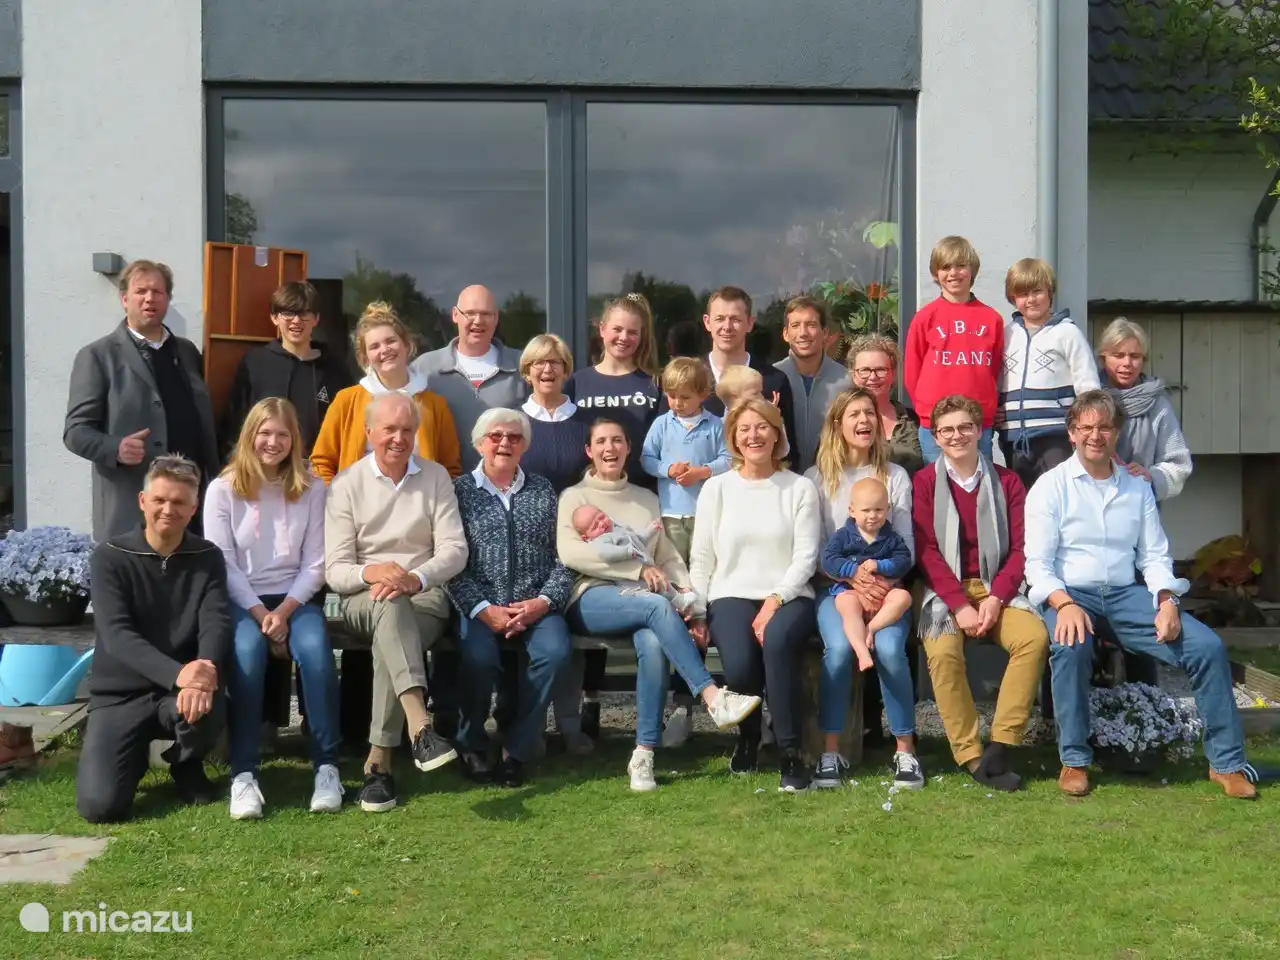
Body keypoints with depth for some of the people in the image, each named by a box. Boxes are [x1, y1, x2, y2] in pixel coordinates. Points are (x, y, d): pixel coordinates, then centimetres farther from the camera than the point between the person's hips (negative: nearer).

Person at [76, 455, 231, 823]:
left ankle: (187, 764, 3)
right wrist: (176, 673, -36)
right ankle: (135, 756, 20)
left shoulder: (208, 558, 0)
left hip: (182, 689, 1)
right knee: (100, 805, -19)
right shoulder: (109, 557, -8)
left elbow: (216, 624, -13)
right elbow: (117, 635, -19)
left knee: (207, 705, -36)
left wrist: (206, 668, -37)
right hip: (120, 693, -1)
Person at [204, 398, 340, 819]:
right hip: (242, 600, -1)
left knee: (315, 650, -31)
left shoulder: (311, 489, 6)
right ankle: (243, 773, -30)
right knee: (246, 652, -34)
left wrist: (285, 611, -13)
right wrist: (261, 614, -13)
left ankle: (326, 767, -24)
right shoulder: (222, 489, 1)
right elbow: (223, 563, -3)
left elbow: (315, 564, 2)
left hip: (295, 599, 1)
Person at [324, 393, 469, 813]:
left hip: (425, 596, 1)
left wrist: (414, 578, -20)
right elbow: (334, 571, 0)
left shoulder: (435, 477, 11)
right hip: (363, 602, -1)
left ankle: (378, 762, -30)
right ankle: (420, 727, -55)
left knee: (390, 638, -35)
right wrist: (371, 573, -23)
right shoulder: (346, 484, 7)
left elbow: (454, 550, 0)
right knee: (390, 605, -38)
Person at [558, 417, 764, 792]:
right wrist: (638, 568, -13)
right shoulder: (575, 496, 12)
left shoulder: (647, 499, 24)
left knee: (654, 644, -33)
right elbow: (570, 552, -6)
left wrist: (695, 610, -1)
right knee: (658, 606, -35)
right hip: (592, 598, -3)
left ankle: (644, 754, -29)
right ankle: (713, 698, -40)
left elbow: (670, 560, 16)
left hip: (643, 598, 3)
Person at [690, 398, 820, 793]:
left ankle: (790, 753, -25)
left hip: (788, 596, -1)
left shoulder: (800, 488, 6)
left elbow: (806, 556, -1)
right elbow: (701, 558, 8)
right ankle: (748, 734, 7)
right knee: (739, 666, -29)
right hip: (731, 596, 1)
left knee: (776, 641, -37)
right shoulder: (716, 488, 11)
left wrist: (775, 600, -15)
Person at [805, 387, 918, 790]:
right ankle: (831, 751, -18)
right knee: (839, 648, -31)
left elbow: (906, 543, 6)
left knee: (889, 649, -29)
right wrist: (854, 577, -13)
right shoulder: (818, 477, 8)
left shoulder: (895, 476, 12)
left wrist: (887, 578, -13)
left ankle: (905, 749, -15)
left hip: (886, 584, 1)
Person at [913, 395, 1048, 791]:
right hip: (944, 590, -2)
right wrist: (960, 605, -16)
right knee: (943, 651, -32)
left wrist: (995, 599, -13)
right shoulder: (924, 482, 3)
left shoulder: (1006, 481, 9)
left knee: (1035, 637, -28)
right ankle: (970, 757, -24)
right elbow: (926, 551, -4)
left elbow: (1020, 548, 3)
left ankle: (1000, 748, -24)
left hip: (996, 589, 2)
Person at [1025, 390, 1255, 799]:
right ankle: (1074, 761, -20)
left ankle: (1226, 762, -2)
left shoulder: (1137, 486, 15)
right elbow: (1037, 562, -5)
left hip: (1125, 595, 4)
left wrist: (1166, 601, -6)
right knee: (1071, 647, -37)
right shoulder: (1051, 486, 2)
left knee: (1208, 646, -14)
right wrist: (1064, 604, -23)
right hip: (1069, 595, -4)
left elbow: (1155, 555, 13)